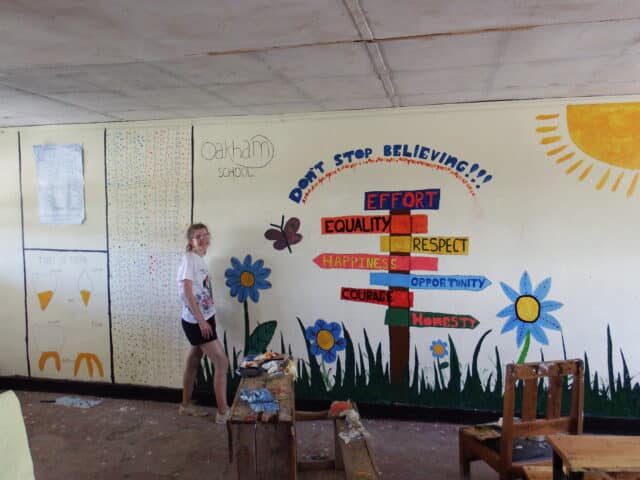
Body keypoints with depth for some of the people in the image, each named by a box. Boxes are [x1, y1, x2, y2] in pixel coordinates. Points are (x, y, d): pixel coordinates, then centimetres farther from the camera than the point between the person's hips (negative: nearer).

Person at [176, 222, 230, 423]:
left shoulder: (200, 260, 11)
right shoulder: (189, 259, -15)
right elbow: (187, 292, -20)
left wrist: (205, 319, 12)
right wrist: (201, 320, -22)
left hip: (203, 319, 9)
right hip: (196, 322, -9)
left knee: (193, 363, 18)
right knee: (222, 363, -6)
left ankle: (185, 406, 33)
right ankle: (223, 412, 2)